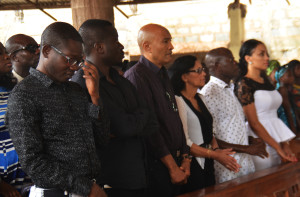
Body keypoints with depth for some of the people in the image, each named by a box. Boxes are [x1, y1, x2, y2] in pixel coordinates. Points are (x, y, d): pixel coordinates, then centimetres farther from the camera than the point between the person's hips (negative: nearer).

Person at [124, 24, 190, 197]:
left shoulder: (163, 75, 16)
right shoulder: (136, 76, -14)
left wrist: (185, 159, 7)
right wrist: (172, 167, -15)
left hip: (175, 163, 8)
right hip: (156, 167, -8)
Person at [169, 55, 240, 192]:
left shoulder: (200, 99, 14)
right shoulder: (178, 101, -13)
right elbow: (184, 142, -18)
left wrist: (216, 149, -1)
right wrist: (215, 155, -15)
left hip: (207, 165, 8)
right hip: (191, 167, -8)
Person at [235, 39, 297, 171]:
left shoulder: (266, 81, 13)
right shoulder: (244, 84, -10)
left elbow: (273, 114, 12)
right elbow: (254, 123, -15)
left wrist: (284, 145, 2)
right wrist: (278, 147, -15)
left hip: (276, 142, 7)